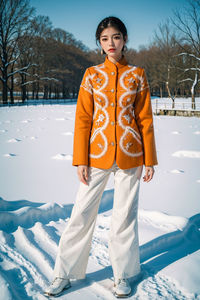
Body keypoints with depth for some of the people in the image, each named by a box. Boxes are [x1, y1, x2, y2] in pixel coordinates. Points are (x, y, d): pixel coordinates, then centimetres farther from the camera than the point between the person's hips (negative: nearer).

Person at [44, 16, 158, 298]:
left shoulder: (137, 74, 4)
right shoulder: (92, 74, 4)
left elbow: (145, 119, 4)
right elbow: (83, 119, 2)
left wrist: (149, 160, 1)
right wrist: (81, 160, -4)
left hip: (129, 154, 0)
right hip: (97, 152, 0)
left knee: (125, 215, 7)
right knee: (82, 213, 3)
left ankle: (123, 275, 23)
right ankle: (64, 274, 17)